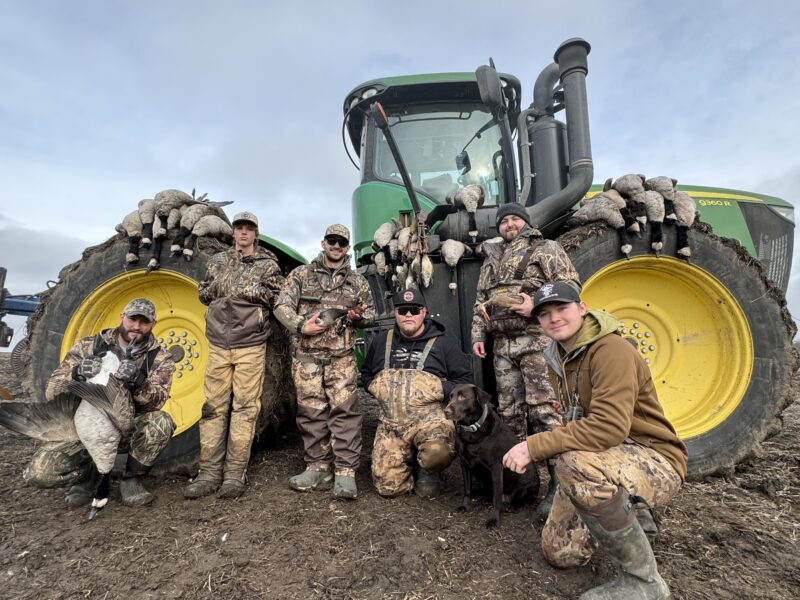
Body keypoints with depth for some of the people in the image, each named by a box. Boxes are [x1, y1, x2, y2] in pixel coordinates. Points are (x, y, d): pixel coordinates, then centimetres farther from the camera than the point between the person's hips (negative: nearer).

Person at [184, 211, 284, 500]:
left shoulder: (268, 264, 5)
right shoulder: (218, 260, 16)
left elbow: (279, 297, -2)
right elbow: (203, 293, 20)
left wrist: (253, 291, -14)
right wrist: (214, 288, 0)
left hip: (250, 345, -3)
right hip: (218, 344, 3)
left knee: (244, 407, -1)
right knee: (213, 407, 4)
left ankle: (235, 473, 7)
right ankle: (209, 472, 13)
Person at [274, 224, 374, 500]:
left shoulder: (358, 282, 13)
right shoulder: (301, 274, 9)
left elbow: (371, 315, 16)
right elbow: (282, 306, 3)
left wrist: (358, 318, -6)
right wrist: (301, 326, -13)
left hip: (341, 357, 0)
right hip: (306, 356, 1)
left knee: (344, 410, -7)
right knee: (311, 412, 6)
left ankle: (345, 472, 1)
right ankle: (318, 468, 19)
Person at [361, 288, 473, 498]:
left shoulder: (444, 343, 1)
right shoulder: (381, 341, 11)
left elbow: (465, 379, 1)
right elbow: (366, 373, 25)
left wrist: (440, 391, -12)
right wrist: (377, 389, 7)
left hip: (430, 419, -3)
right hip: (390, 423, 4)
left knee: (437, 453, -35)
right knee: (387, 486, -2)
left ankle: (427, 471, 3)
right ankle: (410, 459, 30)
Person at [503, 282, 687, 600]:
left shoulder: (611, 350, -23)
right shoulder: (557, 358, 3)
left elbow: (609, 427, -34)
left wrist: (534, 446, -31)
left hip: (654, 460, -8)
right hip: (605, 457, 8)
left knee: (574, 465, -40)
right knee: (559, 553, 10)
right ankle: (627, 514, 31)